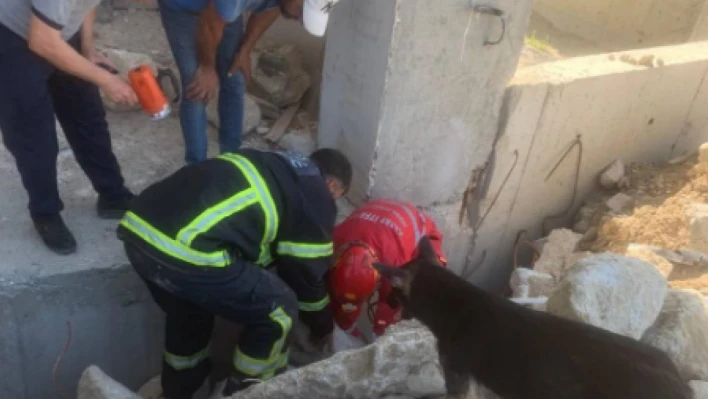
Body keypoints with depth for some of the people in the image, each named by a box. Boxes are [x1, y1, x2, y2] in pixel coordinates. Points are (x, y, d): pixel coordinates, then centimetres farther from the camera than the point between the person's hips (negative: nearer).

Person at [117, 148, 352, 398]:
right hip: (186, 249, -9)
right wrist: (322, 327, 33)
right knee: (278, 309, 11)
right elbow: (308, 271, 15)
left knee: (189, 309, 36)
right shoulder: (317, 199, 8)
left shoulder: (272, 168, 30)